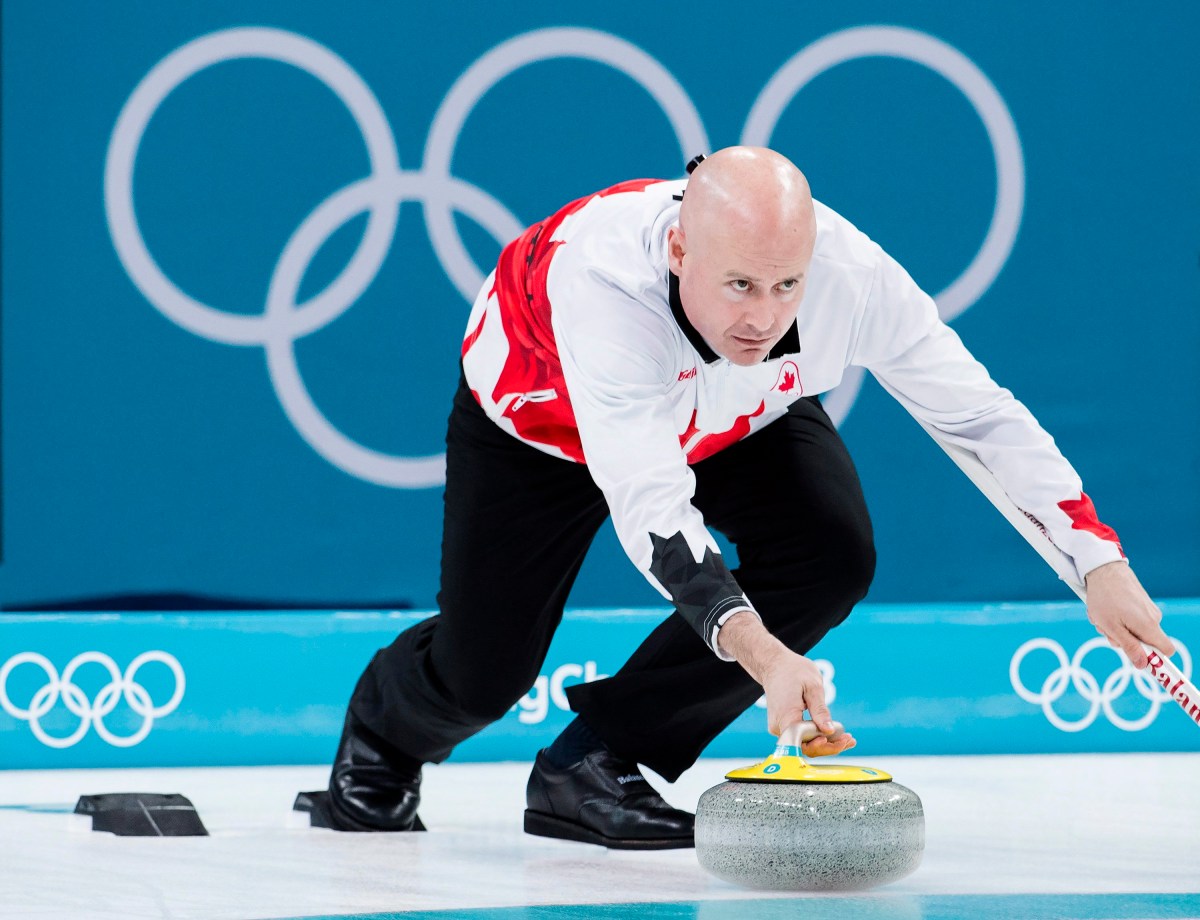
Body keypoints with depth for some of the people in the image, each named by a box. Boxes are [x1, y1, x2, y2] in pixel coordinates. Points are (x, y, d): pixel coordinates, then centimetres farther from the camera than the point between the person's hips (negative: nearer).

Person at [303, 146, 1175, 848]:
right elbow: (650, 505, -50)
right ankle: (383, 733, 36)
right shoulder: (597, 279, -46)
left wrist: (1096, 555, -26)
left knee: (831, 557, -23)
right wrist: (759, 654, -61)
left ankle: (595, 764, -8)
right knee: (482, 674, -5)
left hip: (737, 417, 3)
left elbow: (981, 413, -21)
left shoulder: (849, 269, -36)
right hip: (542, 412, -3)